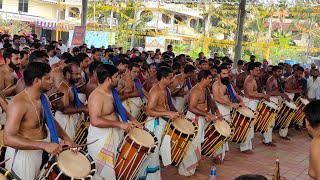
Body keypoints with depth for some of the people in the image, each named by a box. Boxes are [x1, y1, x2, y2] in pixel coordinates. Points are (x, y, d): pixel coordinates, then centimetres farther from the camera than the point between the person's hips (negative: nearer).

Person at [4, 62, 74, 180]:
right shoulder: (18, 103, -25)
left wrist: (65, 138, -4)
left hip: (40, 151, 8)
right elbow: (8, 139, -31)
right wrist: (44, 145, -38)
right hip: (23, 153, -8)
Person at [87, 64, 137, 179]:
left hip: (114, 133, 9)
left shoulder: (111, 91, 4)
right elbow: (95, 121, -35)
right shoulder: (97, 96, -25)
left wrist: (130, 118, 5)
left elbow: (118, 107, 20)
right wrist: (120, 124, -32)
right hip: (101, 138, -9)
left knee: (115, 168, 20)